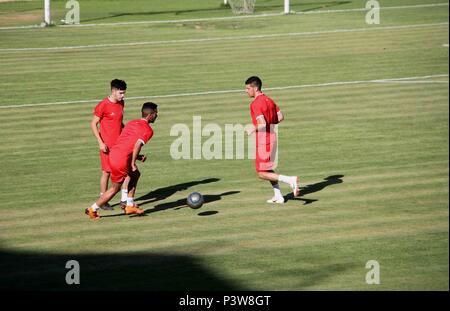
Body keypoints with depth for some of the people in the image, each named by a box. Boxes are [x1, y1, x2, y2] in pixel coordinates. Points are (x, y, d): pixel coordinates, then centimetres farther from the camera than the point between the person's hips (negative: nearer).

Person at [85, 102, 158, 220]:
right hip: (122, 160, -8)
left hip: (113, 153, 8)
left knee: (135, 175, 25)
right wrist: (133, 164, -16)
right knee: (115, 189, 9)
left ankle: (130, 206, 25)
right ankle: (92, 210, 17)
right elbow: (138, 144, -22)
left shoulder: (131, 123, 19)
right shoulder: (148, 130, -5)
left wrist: (137, 157, 15)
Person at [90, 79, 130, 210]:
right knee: (106, 172, 0)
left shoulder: (121, 103, 8)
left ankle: (124, 200, 6)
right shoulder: (103, 105, -13)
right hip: (107, 145, -6)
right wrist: (100, 143, -15)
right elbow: (93, 124, -10)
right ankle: (103, 201, 12)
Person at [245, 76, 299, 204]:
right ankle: (278, 196, 22)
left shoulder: (256, 104, -18)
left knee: (262, 173, -3)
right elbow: (280, 117, 10)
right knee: (267, 169, 21)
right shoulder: (268, 100, 10)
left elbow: (262, 124, -25)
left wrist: (253, 129, -8)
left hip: (264, 139, -9)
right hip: (272, 136, 9)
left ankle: (290, 180, -14)